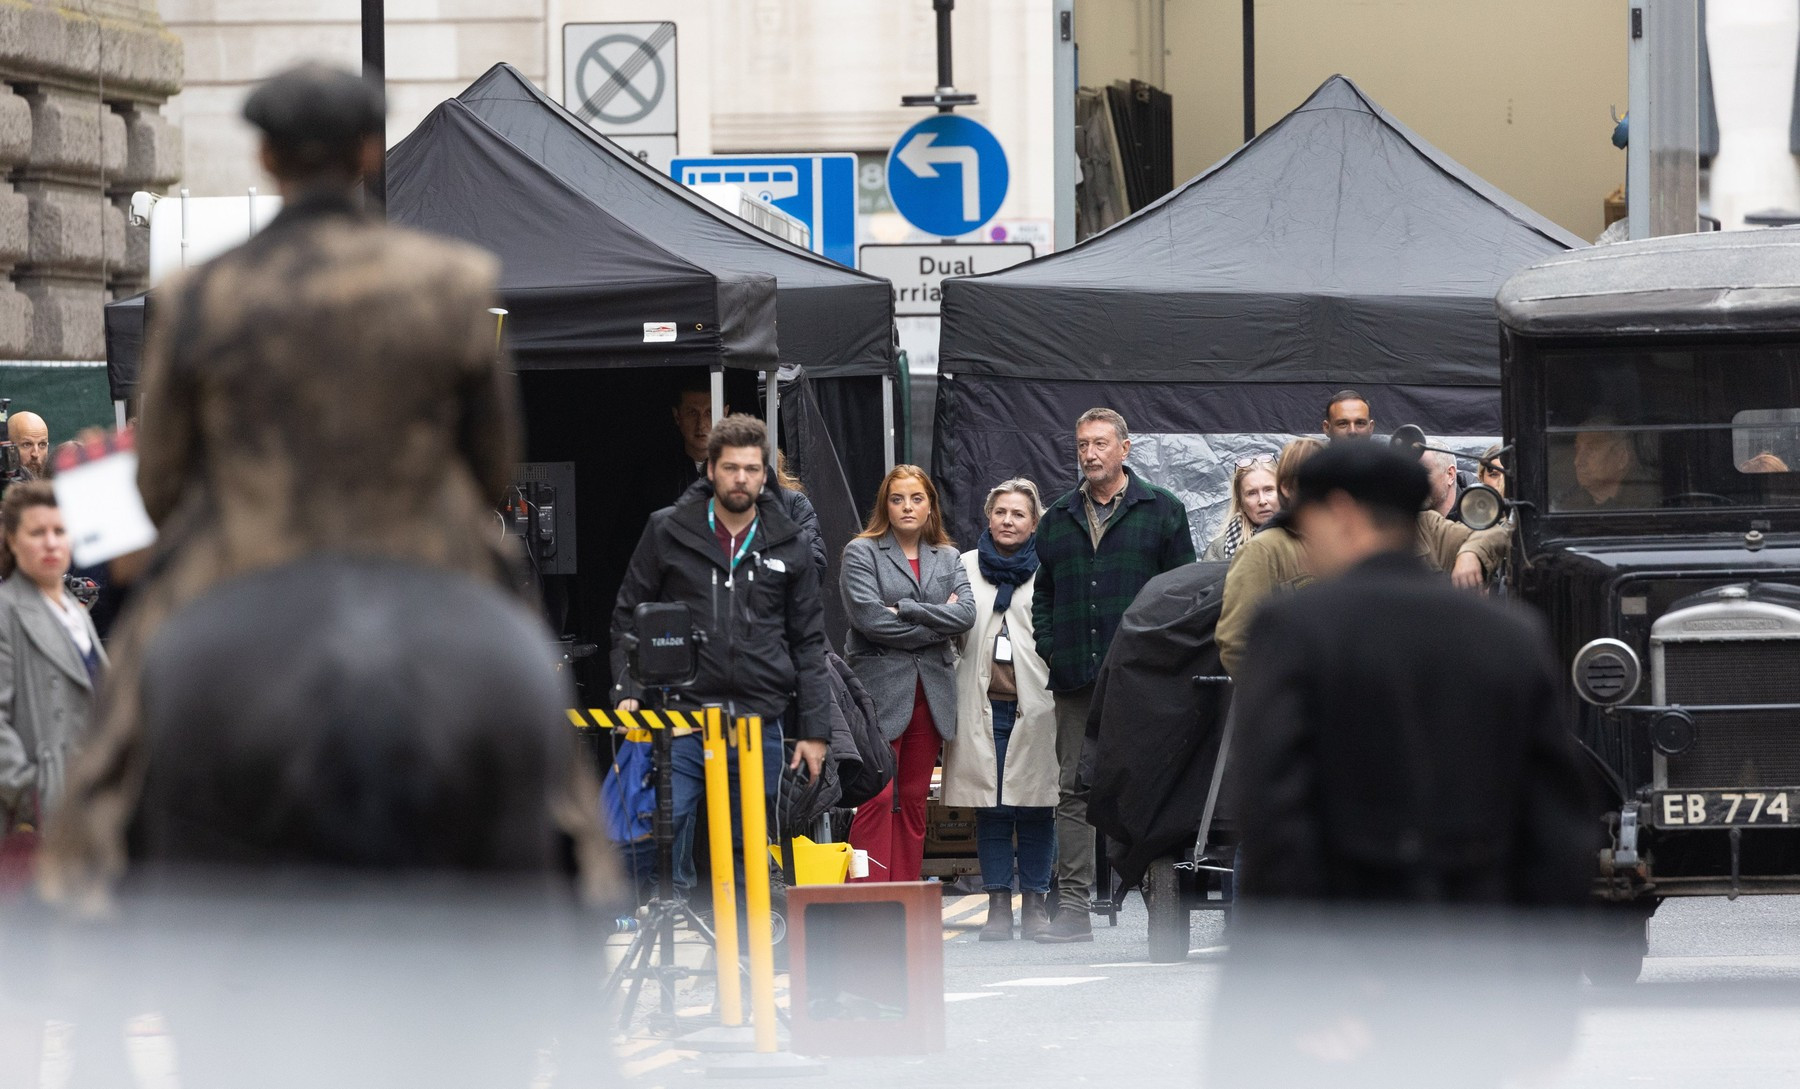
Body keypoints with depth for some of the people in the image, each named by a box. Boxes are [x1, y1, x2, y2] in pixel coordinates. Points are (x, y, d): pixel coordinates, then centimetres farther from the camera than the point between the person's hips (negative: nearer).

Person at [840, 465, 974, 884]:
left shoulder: (947, 558, 16)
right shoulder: (862, 552, 2)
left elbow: (966, 613, -1)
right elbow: (868, 617, -12)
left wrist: (905, 610, -11)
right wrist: (935, 625, -7)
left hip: (932, 690, 5)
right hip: (880, 688, -5)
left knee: (914, 801, 7)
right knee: (877, 799, -13)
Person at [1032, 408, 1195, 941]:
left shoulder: (1162, 511, 4)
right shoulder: (1058, 519, 16)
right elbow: (1043, 592, 21)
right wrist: (1049, 647, 5)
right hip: (1076, 678, 3)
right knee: (1075, 790, 1)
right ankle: (1072, 905, 1)